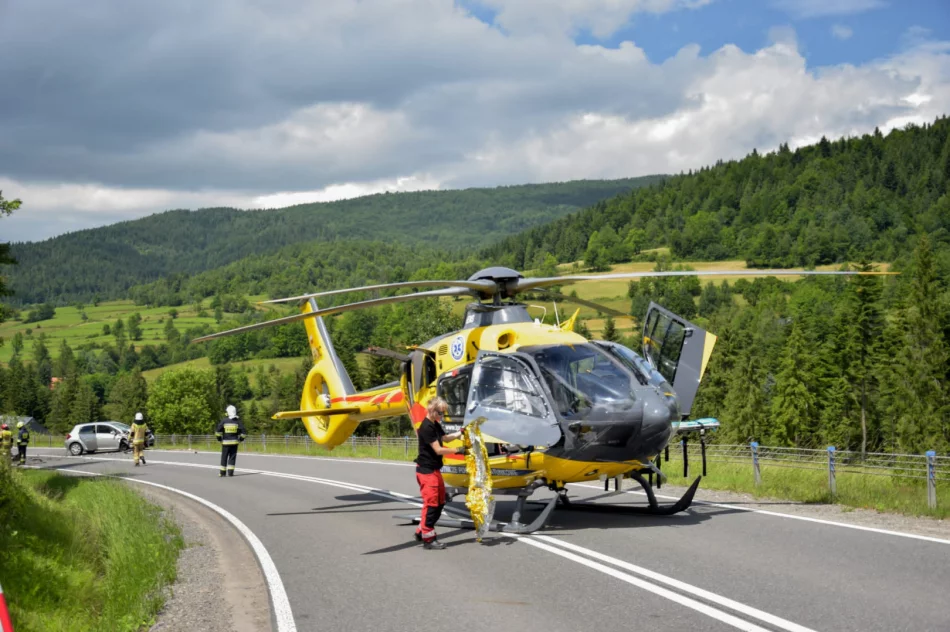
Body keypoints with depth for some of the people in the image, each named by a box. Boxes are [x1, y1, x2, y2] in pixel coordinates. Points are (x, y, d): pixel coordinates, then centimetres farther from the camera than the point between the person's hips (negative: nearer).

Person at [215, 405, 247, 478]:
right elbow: (243, 431, -3)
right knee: (232, 457, 5)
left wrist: (219, 439, 6)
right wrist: (241, 439, 11)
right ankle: (230, 472, 0)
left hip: (225, 442, -1)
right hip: (234, 442, 1)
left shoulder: (224, 421, -3)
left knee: (224, 457, 8)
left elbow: (218, 430, -7)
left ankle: (222, 472, 10)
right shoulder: (237, 421, -1)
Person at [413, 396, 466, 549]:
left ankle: (421, 532, 22)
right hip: (426, 470, -10)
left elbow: (445, 438, 27)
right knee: (431, 503, -7)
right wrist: (458, 451, -17)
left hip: (434, 470, 10)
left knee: (440, 502, 14)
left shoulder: (435, 425, 10)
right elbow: (438, 450, -21)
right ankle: (428, 538, -1)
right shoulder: (426, 428, -19)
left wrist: (461, 432, 13)